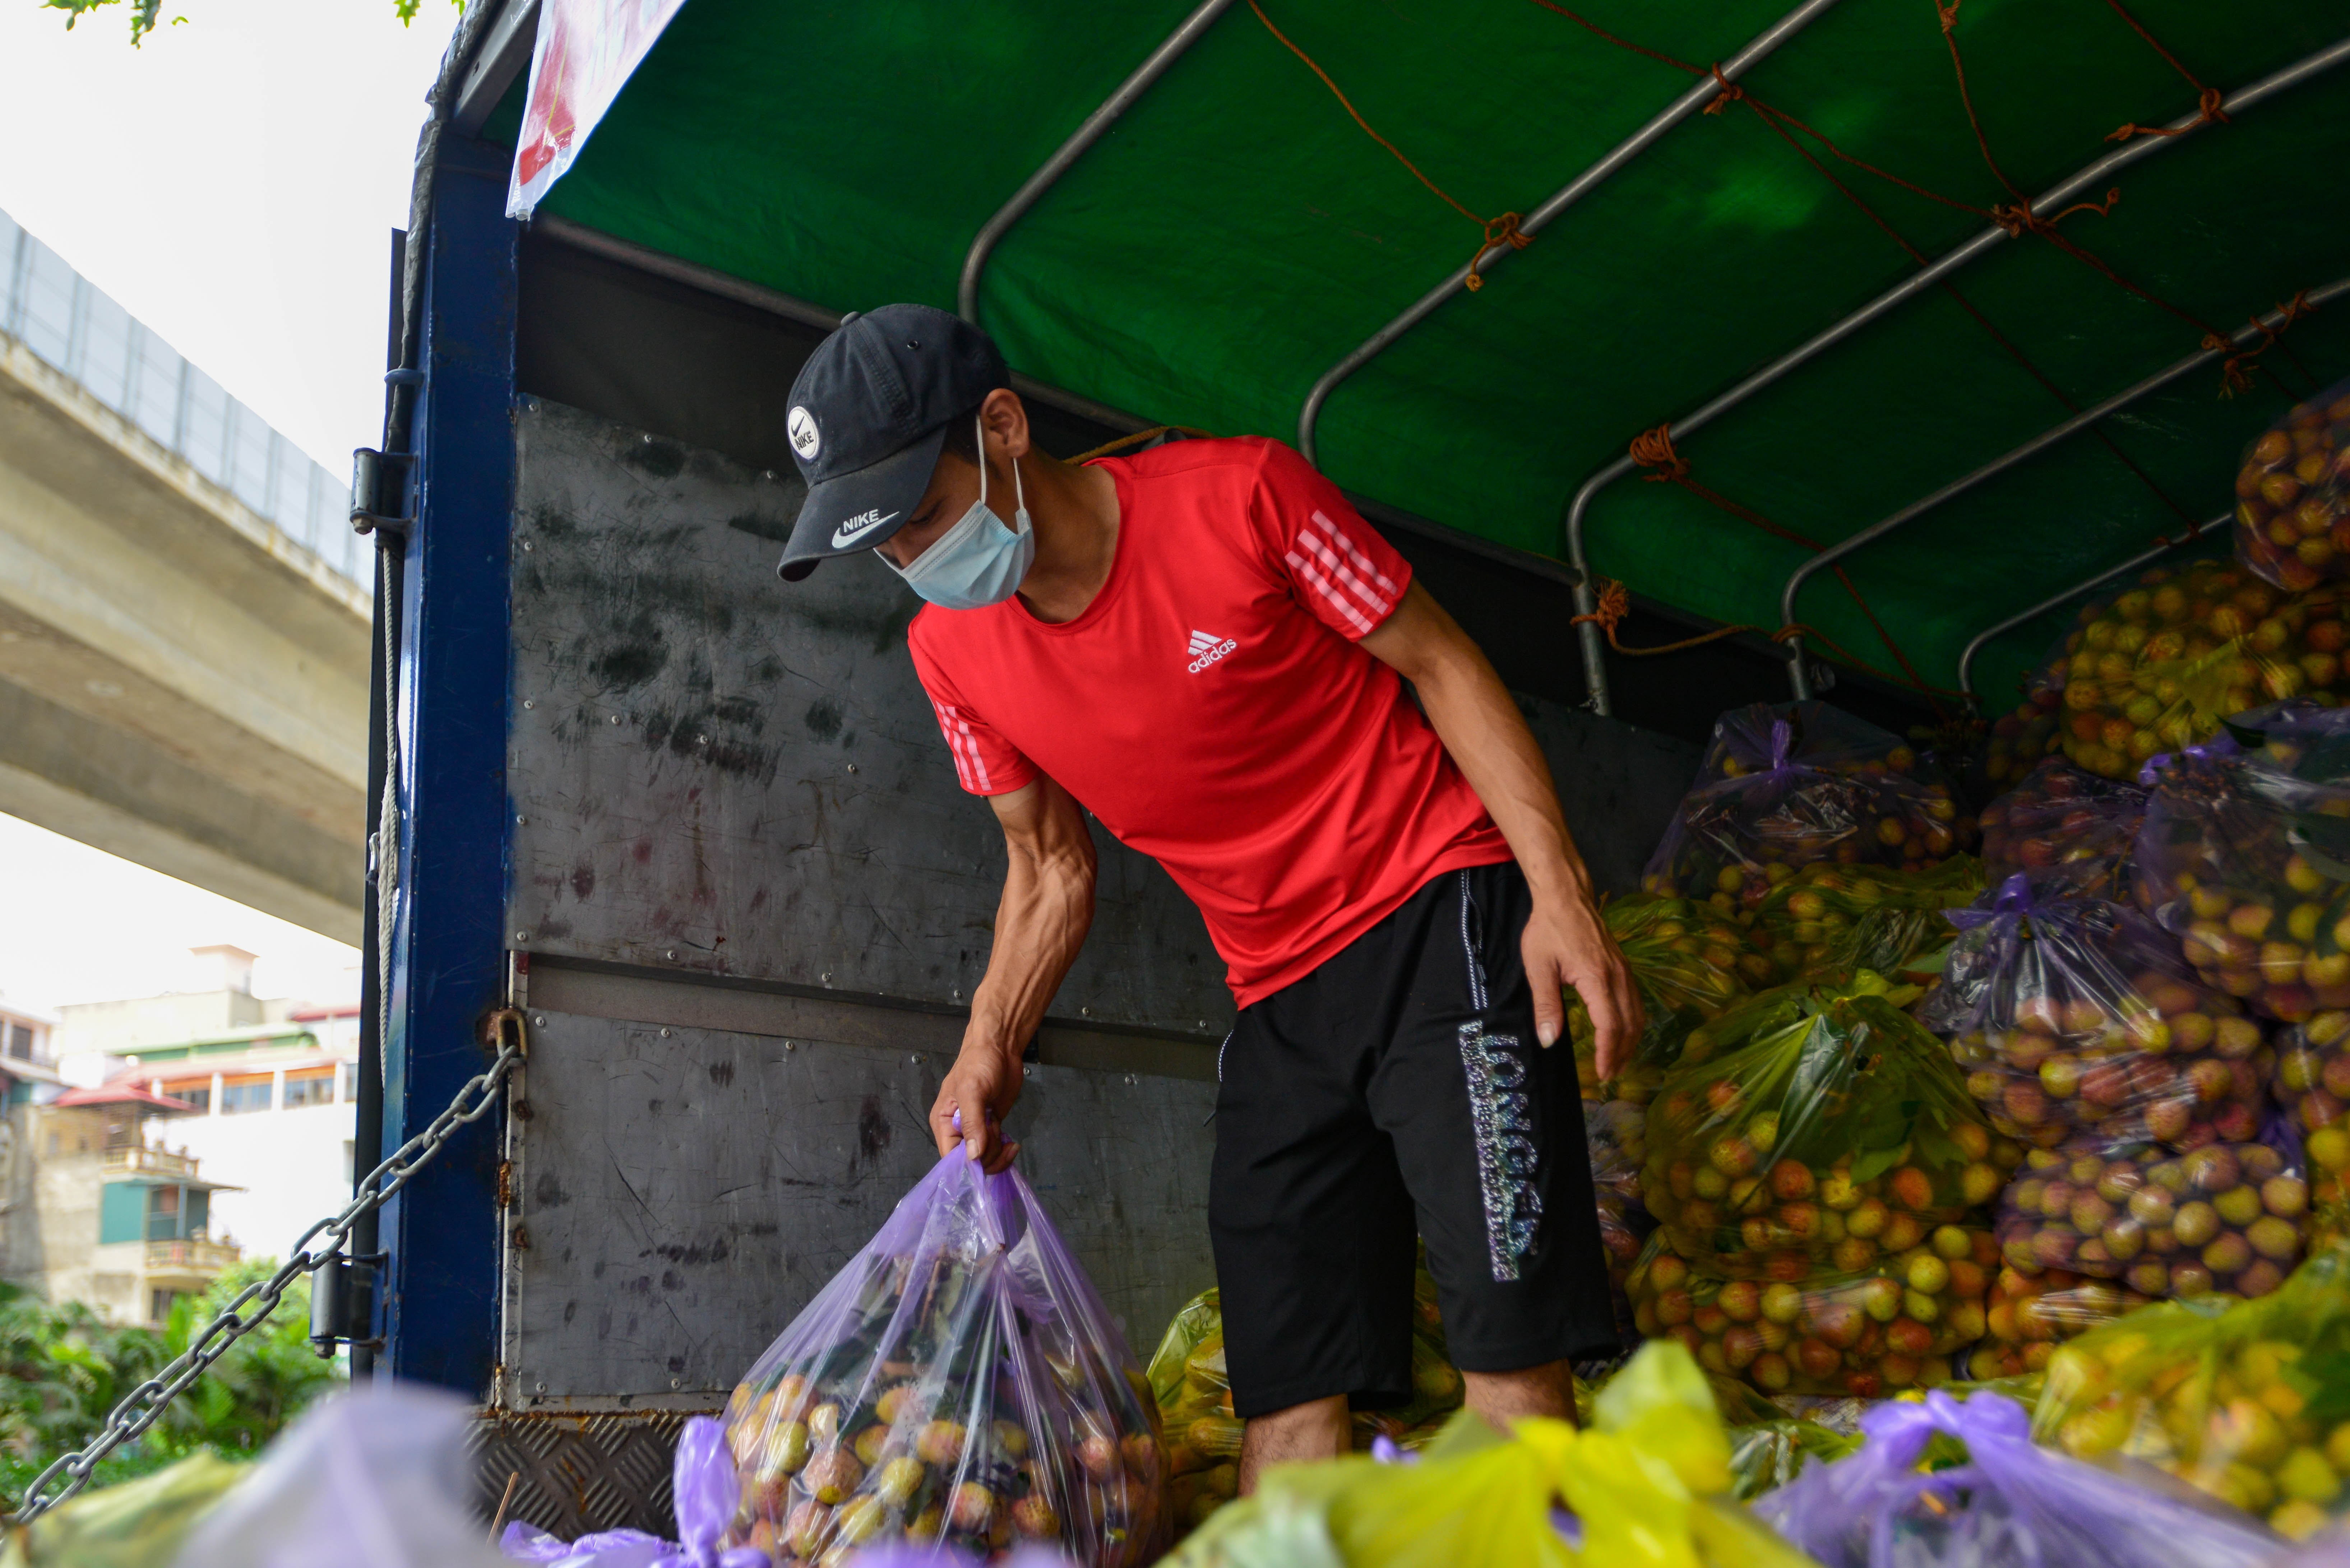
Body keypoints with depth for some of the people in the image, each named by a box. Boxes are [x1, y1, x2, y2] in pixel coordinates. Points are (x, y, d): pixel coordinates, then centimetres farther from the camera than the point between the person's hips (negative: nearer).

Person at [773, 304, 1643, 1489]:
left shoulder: (1240, 495, -13)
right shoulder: (951, 652, 1)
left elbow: (1442, 667, -6)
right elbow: (1052, 868, 11)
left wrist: (1560, 892, -16)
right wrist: (990, 1046, -3)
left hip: (1437, 913, -4)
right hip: (1279, 995, 5)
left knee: (1506, 1344, -13)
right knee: (1285, 1395, 2)